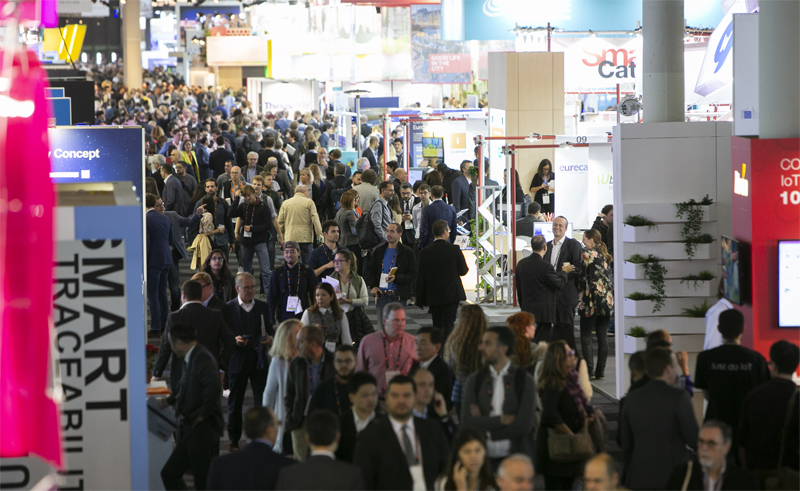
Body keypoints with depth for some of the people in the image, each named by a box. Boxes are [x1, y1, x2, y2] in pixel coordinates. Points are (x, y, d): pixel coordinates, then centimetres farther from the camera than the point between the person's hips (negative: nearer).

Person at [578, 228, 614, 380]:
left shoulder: (587, 254, -9)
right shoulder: (605, 255, 11)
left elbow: (583, 278, -9)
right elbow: (609, 277, 14)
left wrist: (582, 295, 4)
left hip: (591, 299, -6)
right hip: (607, 299, 6)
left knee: (586, 334, 0)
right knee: (602, 335, 7)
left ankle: (589, 369, -8)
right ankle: (601, 371, 7)